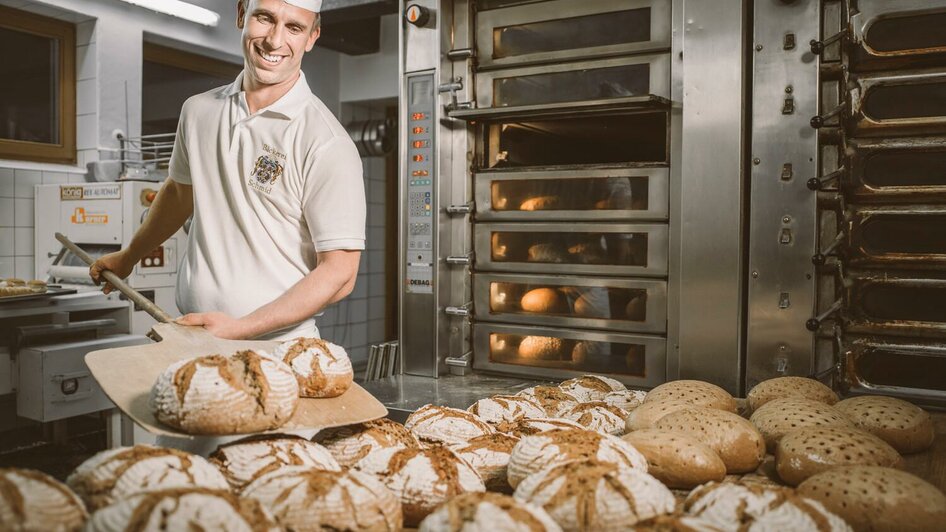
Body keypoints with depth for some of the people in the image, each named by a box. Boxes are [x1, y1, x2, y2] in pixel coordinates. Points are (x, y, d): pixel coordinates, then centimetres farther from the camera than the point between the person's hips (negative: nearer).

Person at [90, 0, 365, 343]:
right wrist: (128, 257, 34)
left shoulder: (327, 144, -15)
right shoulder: (198, 110, 4)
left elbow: (339, 273, -16)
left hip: (276, 348, -5)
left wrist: (241, 328, -20)